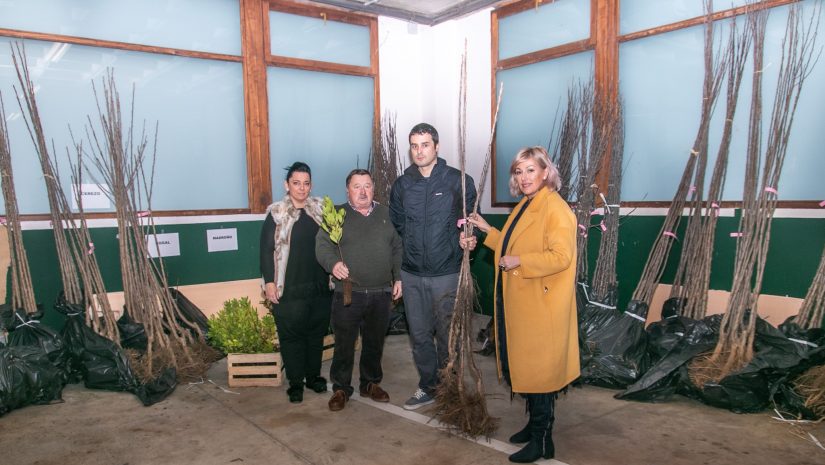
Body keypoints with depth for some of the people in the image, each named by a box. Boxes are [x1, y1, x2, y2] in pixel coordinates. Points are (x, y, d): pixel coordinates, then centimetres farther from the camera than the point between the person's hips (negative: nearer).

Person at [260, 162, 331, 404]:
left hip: (319, 285, 3)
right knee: (291, 335, 5)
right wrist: (269, 282, -9)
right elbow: (266, 250, -5)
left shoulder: (320, 209, 6)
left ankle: (314, 375, 28)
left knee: (316, 332, 12)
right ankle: (295, 382, 18)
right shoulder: (277, 213, -4)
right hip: (288, 289, -3)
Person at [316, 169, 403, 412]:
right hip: (348, 293, -3)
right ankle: (340, 389, 20)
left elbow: (397, 248, 14)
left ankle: (371, 383, 32)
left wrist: (398, 278, 8)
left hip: (381, 293, 3)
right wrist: (333, 263, -28)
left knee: (375, 342, 15)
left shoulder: (385, 214, 10)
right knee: (344, 344, 5)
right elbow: (323, 245, -9)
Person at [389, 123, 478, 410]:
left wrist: (456, 246, -8)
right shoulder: (402, 184, 5)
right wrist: (414, 245, 12)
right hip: (412, 273, 4)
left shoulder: (459, 181, -6)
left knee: (447, 334, 4)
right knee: (419, 333, 12)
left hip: (447, 273, -3)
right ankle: (427, 387, 28)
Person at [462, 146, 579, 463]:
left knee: (539, 368, 1)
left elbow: (561, 256, -24)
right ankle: (535, 425, 34)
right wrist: (487, 231, 16)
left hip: (540, 306, -9)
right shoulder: (524, 206, 14)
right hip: (519, 303, 9)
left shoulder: (555, 208, -16)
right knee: (525, 366, 18)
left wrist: (519, 262, -23)